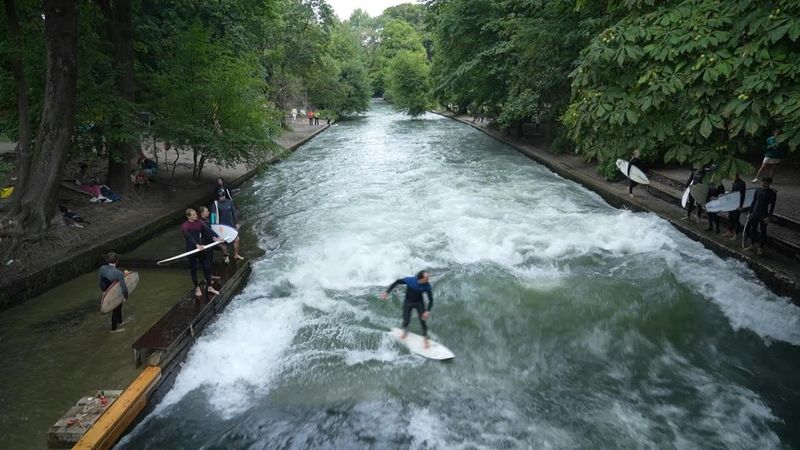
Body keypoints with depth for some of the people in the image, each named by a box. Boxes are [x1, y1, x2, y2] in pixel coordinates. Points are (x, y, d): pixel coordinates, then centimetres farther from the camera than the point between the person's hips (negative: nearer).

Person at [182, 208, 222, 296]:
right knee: (193, 269, 7)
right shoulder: (185, 226, -13)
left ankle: (209, 287, 18)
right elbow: (189, 237, -27)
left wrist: (216, 237, -25)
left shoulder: (199, 223, 1)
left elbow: (208, 230, -10)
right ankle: (197, 288, 22)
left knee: (207, 267, 6)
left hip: (201, 248, 4)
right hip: (191, 249, -4)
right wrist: (197, 245, -42)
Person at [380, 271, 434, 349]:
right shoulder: (410, 280, -32)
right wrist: (387, 292, -16)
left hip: (419, 303, 1)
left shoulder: (427, 286, -26)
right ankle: (405, 332, 43)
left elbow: (431, 300, -17)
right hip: (408, 302, 0)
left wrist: (428, 311, -30)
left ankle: (426, 339, 22)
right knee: (406, 321, 7)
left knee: (423, 321, -2)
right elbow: (397, 282, -16)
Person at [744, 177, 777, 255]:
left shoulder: (772, 193, -9)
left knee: (763, 231, 6)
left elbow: (772, 206, -10)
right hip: (755, 214, 4)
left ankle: (760, 247, 17)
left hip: (763, 215, -4)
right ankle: (752, 245, 26)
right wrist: (750, 212, 10)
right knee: (753, 230, 11)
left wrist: (768, 217, -15)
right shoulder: (757, 191, 4)